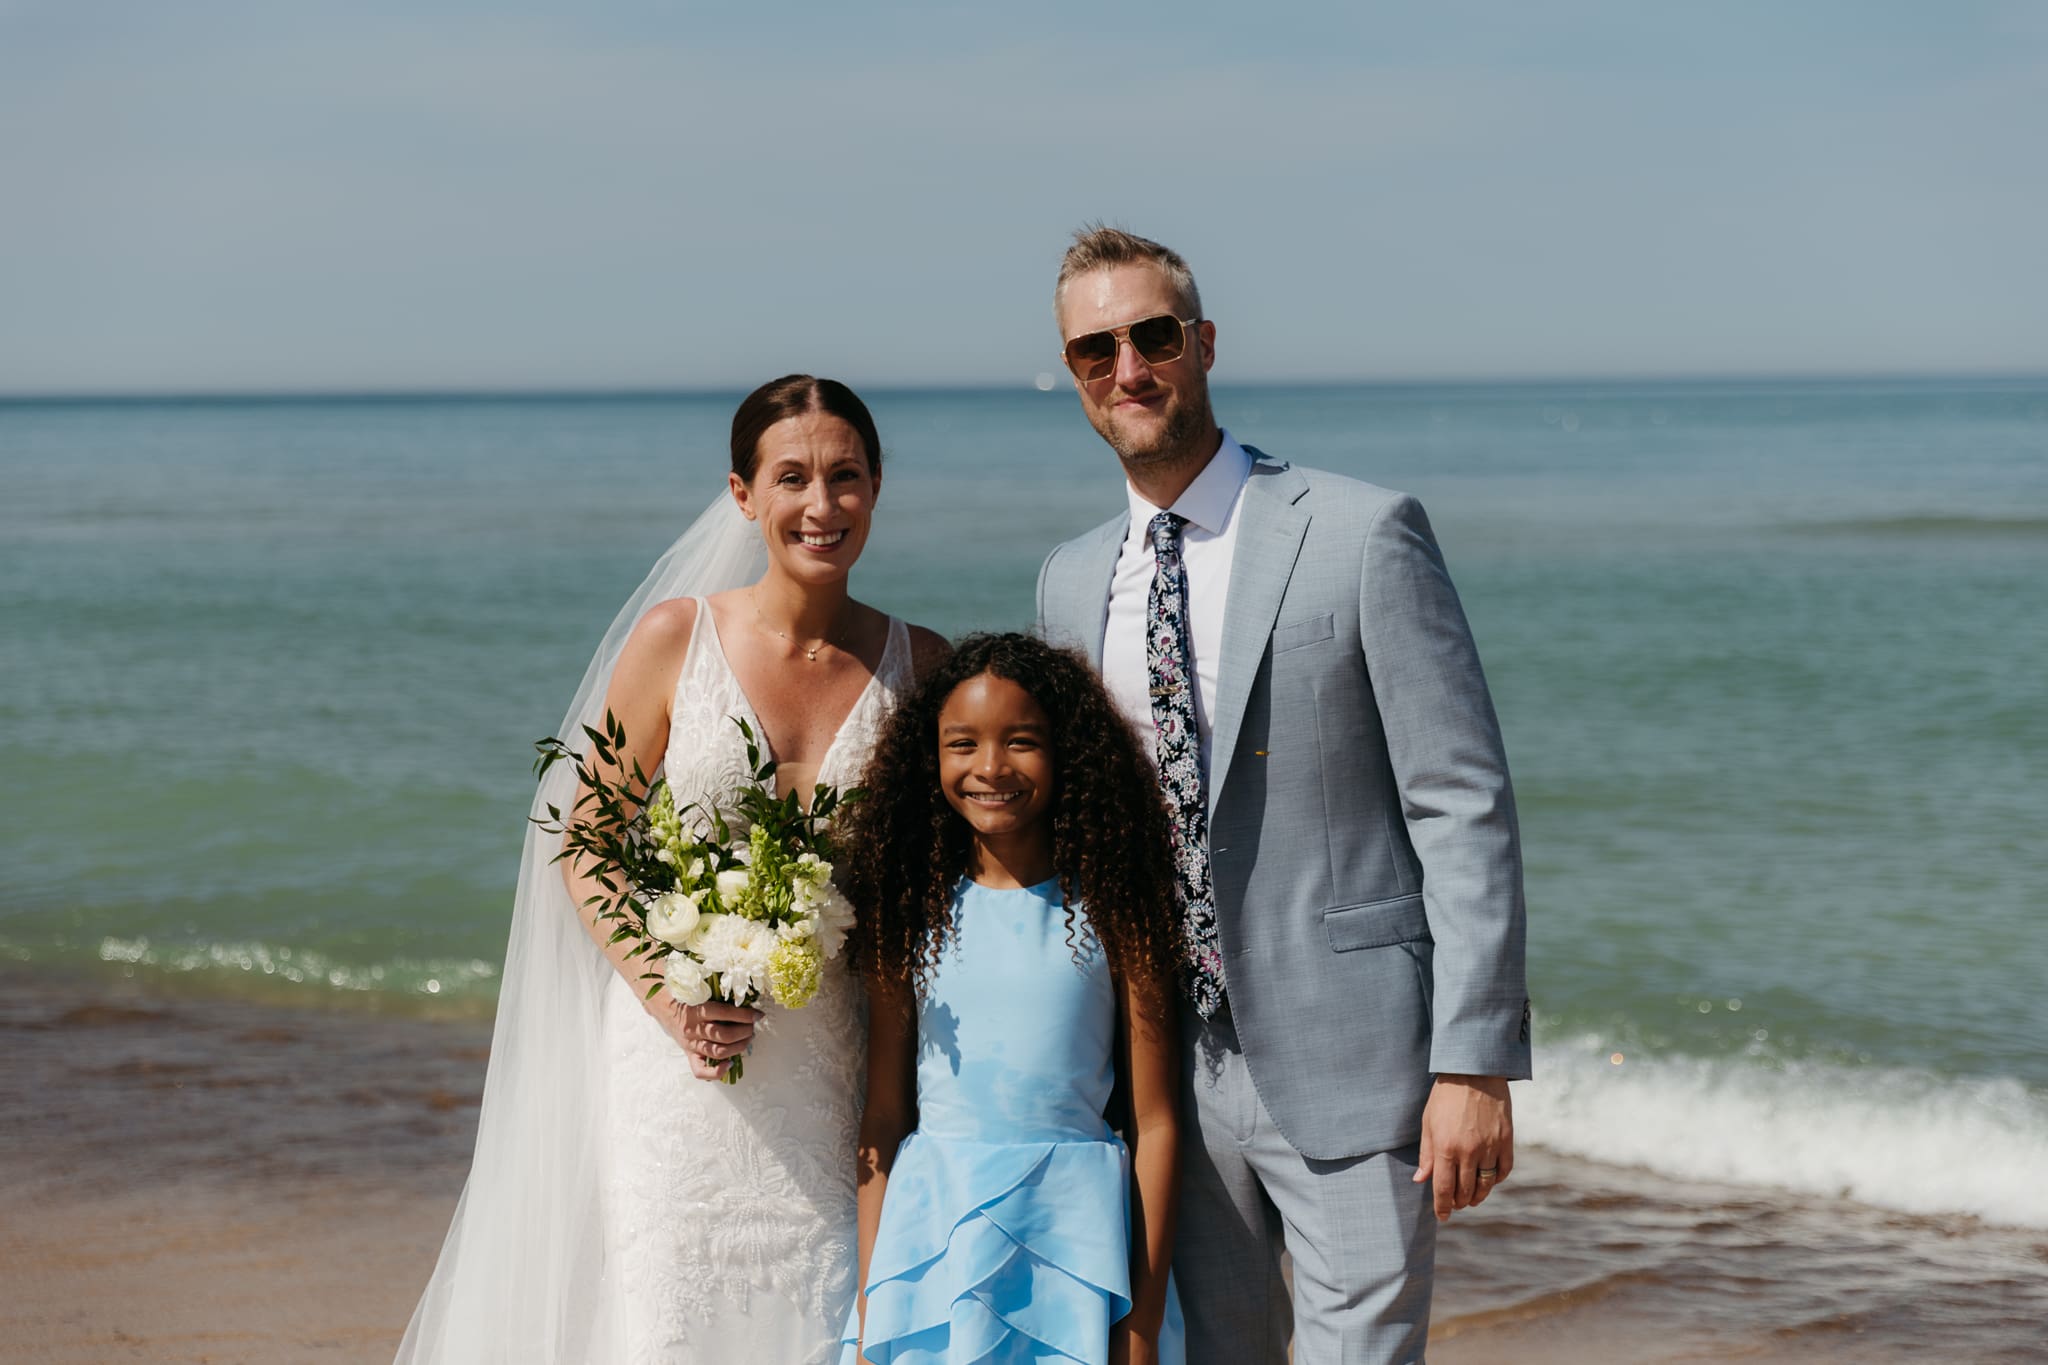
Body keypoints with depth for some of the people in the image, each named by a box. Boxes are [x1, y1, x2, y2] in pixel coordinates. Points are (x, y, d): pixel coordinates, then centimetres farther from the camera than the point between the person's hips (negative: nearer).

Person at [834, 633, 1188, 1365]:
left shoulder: (1111, 911, -2)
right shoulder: (911, 913, 4)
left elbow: (1154, 1125, -3)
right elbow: (883, 1118, 4)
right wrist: (869, 1305, 1)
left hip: (1075, 1236, -2)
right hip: (933, 1236, 2)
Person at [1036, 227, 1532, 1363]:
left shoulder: (1361, 535, -7)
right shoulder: (1070, 584, 11)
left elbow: (1464, 808, -10)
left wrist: (1475, 1062, -16)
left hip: (1345, 1064, -5)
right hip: (1174, 1072, 6)